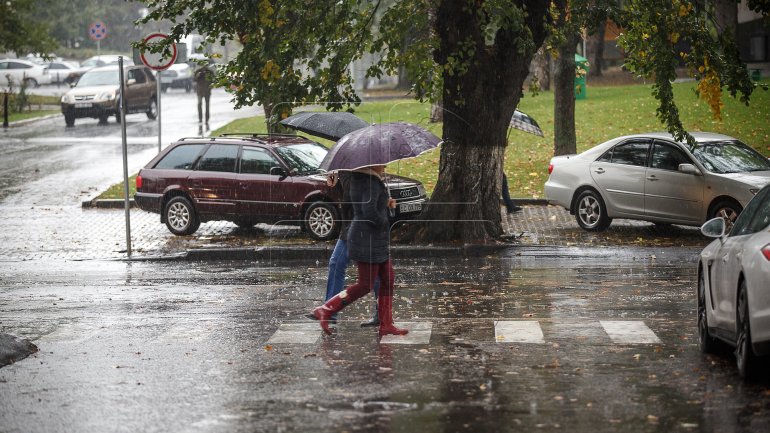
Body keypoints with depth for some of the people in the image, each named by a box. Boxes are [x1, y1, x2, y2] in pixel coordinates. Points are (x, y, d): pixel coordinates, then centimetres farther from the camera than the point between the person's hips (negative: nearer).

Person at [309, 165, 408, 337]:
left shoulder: (358, 177, 9)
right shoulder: (371, 182, -20)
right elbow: (369, 211, -31)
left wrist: (386, 203, 9)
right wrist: (383, 223, -14)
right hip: (368, 240, -10)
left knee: (387, 281, 12)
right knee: (365, 285, -4)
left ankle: (386, 325, 15)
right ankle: (325, 311, 0)